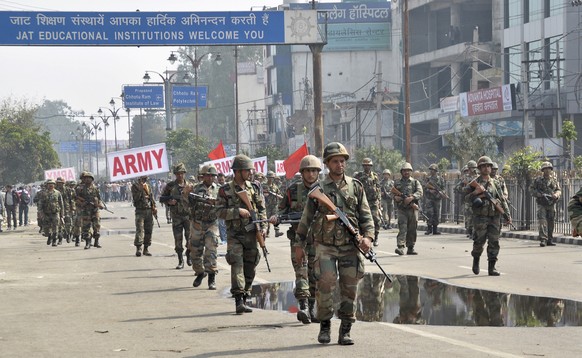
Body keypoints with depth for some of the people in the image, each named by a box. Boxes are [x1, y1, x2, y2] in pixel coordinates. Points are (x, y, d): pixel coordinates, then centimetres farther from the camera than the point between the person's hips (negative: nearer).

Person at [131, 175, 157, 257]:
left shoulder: (148, 185, 15)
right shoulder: (135, 186, -2)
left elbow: (152, 197, 19)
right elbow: (135, 198, -13)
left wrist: (154, 207, 8)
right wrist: (140, 189, -20)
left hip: (149, 210, 6)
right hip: (140, 211, -6)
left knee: (149, 230, 5)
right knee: (139, 229, -14)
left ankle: (146, 248, 12)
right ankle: (138, 248, -17)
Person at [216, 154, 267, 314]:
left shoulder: (254, 187, 9)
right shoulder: (225, 190, -3)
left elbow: (262, 209, 12)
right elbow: (219, 211, -7)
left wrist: (263, 227, -1)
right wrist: (237, 211, -18)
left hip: (252, 233, 4)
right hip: (234, 234, -4)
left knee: (250, 268, 6)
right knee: (237, 264, -15)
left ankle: (244, 300, 17)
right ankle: (238, 301, -19)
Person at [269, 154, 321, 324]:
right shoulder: (293, 189, 4)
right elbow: (283, 209, 11)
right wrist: (276, 218, -9)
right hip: (298, 236, -1)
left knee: (315, 273, 5)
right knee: (301, 270, -12)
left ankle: (312, 308, 15)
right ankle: (303, 307, -20)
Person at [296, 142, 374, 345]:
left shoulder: (355, 187, 8)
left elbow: (366, 215, 7)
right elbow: (307, 217, 8)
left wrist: (368, 237, -8)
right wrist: (299, 243, 9)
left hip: (350, 246, 2)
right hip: (325, 246, -2)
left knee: (349, 289, 1)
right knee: (325, 284, -12)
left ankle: (345, 331, 10)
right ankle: (324, 325, 7)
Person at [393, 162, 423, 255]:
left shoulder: (415, 182, 9)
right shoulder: (397, 183, 14)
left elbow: (420, 193, -6)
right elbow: (393, 194, 20)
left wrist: (411, 197, -23)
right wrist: (396, 197, -4)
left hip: (413, 209, 1)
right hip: (402, 209, -1)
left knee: (412, 230, 5)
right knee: (402, 228, -14)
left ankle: (410, 248, 13)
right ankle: (400, 247, -23)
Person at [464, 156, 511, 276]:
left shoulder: (495, 183, 12)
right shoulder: (475, 183, 1)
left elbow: (502, 200, 13)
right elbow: (466, 197, -1)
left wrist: (507, 215, 6)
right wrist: (475, 193, -18)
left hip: (494, 217, 3)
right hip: (480, 217, -3)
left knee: (494, 242, -2)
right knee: (479, 241, -4)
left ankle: (491, 267, 0)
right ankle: (476, 260, 23)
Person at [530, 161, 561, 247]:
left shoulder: (554, 180, 10)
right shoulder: (538, 180, 1)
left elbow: (559, 190, 15)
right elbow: (531, 189, 1)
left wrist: (556, 194, -9)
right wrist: (540, 195, -13)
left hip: (551, 204, 3)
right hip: (542, 204, -3)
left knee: (551, 222, 7)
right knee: (542, 221, -14)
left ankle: (550, 240, 15)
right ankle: (543, 240, -19)